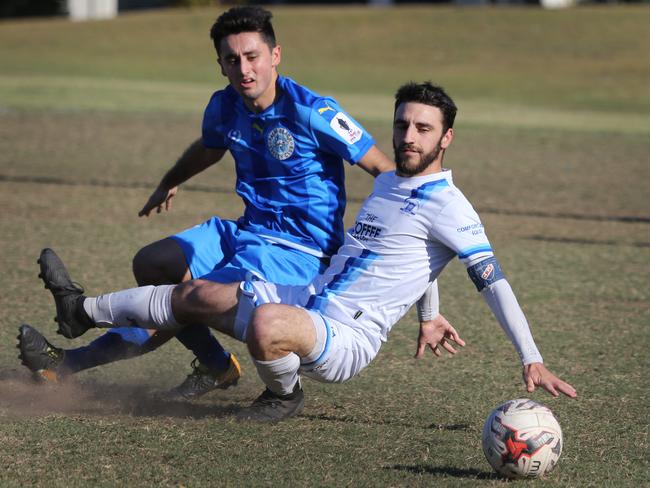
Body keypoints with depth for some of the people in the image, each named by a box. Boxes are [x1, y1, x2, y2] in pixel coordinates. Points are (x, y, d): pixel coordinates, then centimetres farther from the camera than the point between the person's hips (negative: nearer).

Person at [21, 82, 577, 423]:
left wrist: (531, 360, -25)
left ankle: (284, 396, -4)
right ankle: (83, 310, 34)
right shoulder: (389, 183, 14)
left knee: (267, 323, -38)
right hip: (305, 299, 9)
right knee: (195, 295, 14)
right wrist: (430, 319, 33)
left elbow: (491, 279, -19)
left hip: (349, 338, -9)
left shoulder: (447, 205, -13)